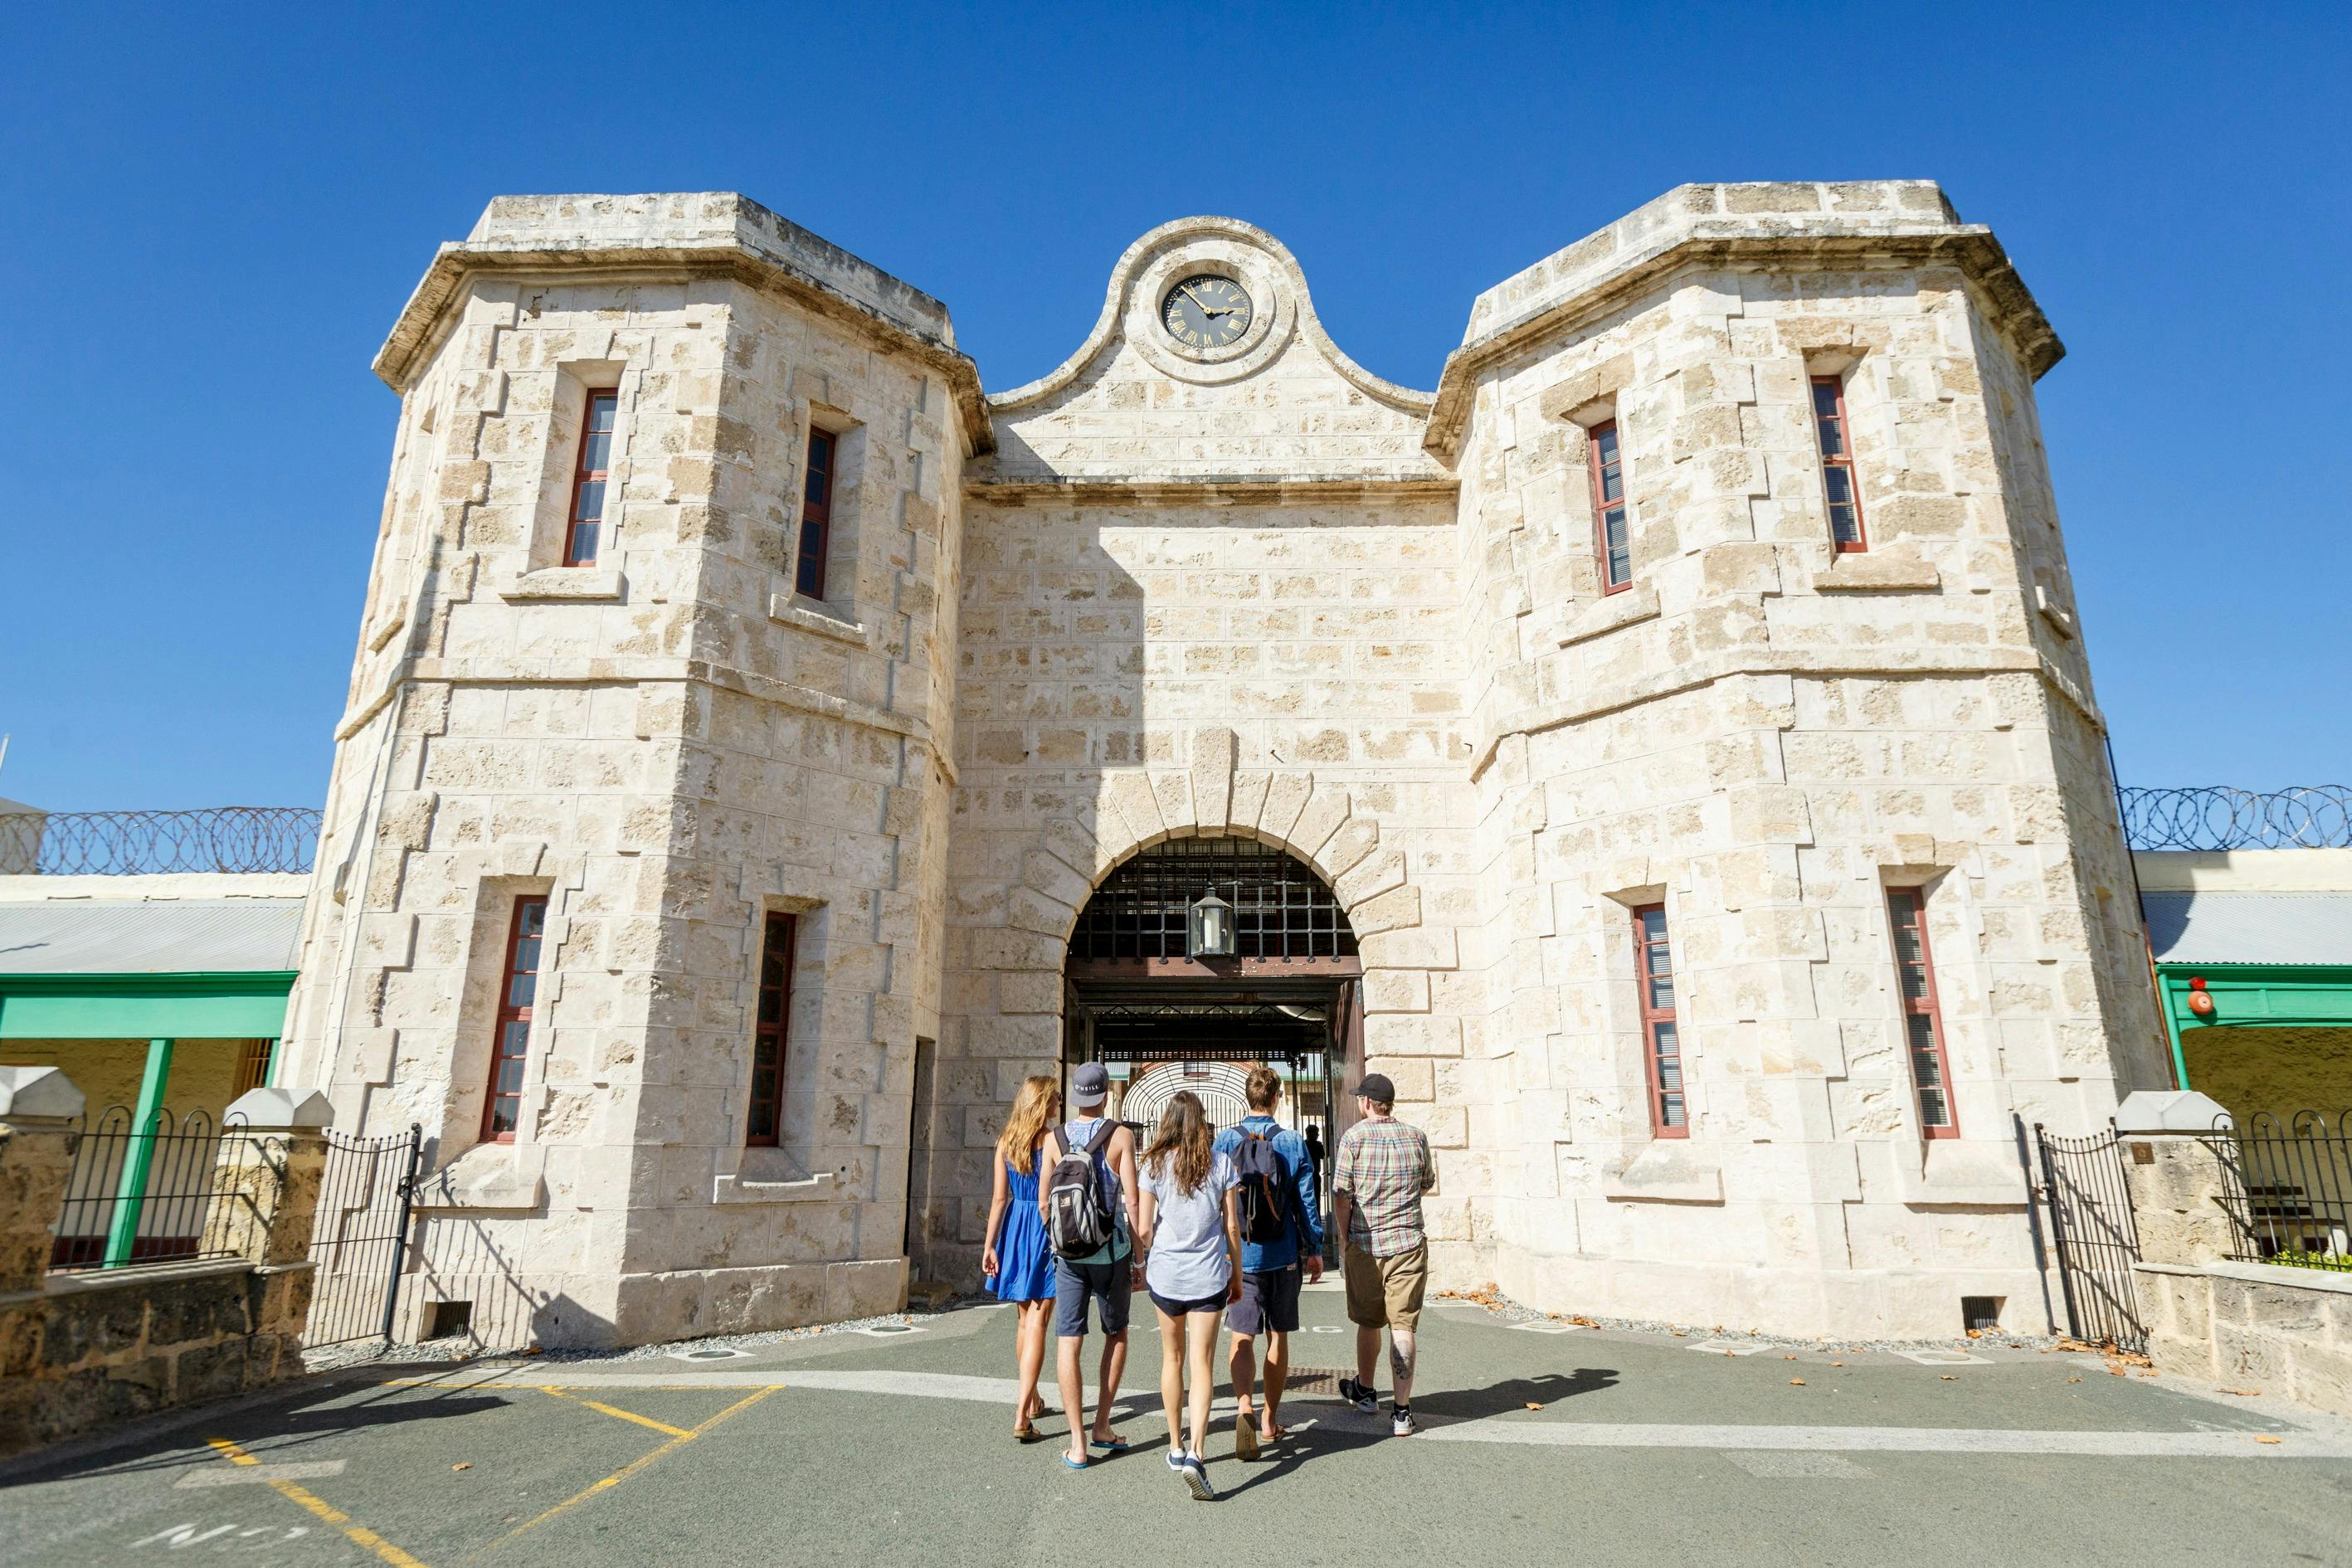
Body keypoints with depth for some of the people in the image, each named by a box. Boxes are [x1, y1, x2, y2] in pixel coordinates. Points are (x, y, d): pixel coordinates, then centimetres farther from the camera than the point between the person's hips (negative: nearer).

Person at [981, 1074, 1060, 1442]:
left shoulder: (1006, 1142, 2)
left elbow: (1000, 1198, 2)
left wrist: (990, 1245, 5)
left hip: (1016, 1230, 5)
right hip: (1048, 1230, -5)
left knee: (1024, 1320, 19)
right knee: (1037, 1323, -2)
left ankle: (1031, 1400, 34)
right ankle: (1022, 1416, -8)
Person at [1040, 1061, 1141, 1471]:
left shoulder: (1054, 1138, -1)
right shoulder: (1121, 1136, -7)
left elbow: (1043, 1203, 3)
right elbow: (1131, 1201, -9)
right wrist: (1137, 1257, -1)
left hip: (1069, 1253, 1)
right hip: (1112, 1251, -1)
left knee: (1068, 1343, 4)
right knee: (1116, 1334, 19)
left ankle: (1078, 1444, 4)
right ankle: (1101, 1425, 19)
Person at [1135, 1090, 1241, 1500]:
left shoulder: (1155, 1164, -5)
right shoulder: (1220, 1164, -4)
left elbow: (1144, 1228, -4)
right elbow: (1232, 1226, 0)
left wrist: (1145, 1262, 15)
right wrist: (1236, 1274, 12)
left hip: (1165, 1273, 1)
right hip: (1209, 1275, -1)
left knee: (1172, 1359, 17)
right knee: (1201, 1364, 2)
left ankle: (1176, 1447, 28)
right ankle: (1196, 1454, -12)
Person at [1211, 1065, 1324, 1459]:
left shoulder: (1226, 1140, -5)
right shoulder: (1295, 1142, -5)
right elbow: (1306, 1201, -1)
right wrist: (1314, 1249, 10)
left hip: (1239, 1253, -1)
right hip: (1283, 1254, 1)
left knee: (1242, 1337, 3)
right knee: (1278, 1336, 13)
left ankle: (1244, 1409, -19)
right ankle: (1270, 1420, 24)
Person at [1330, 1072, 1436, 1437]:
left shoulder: (1354, 1137, -8)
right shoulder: (1416, 1136, 1)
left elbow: (1342, 1196, -8)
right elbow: (1428, 1184, 17)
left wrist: (1344, 1242, 3)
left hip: (1365, 1244, -1)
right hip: (1409, 1242, 1)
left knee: (1368, 1322, 16)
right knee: (1402, 1326, 3)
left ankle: (1364, 1391, 35)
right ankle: (1401, 1410, 1)